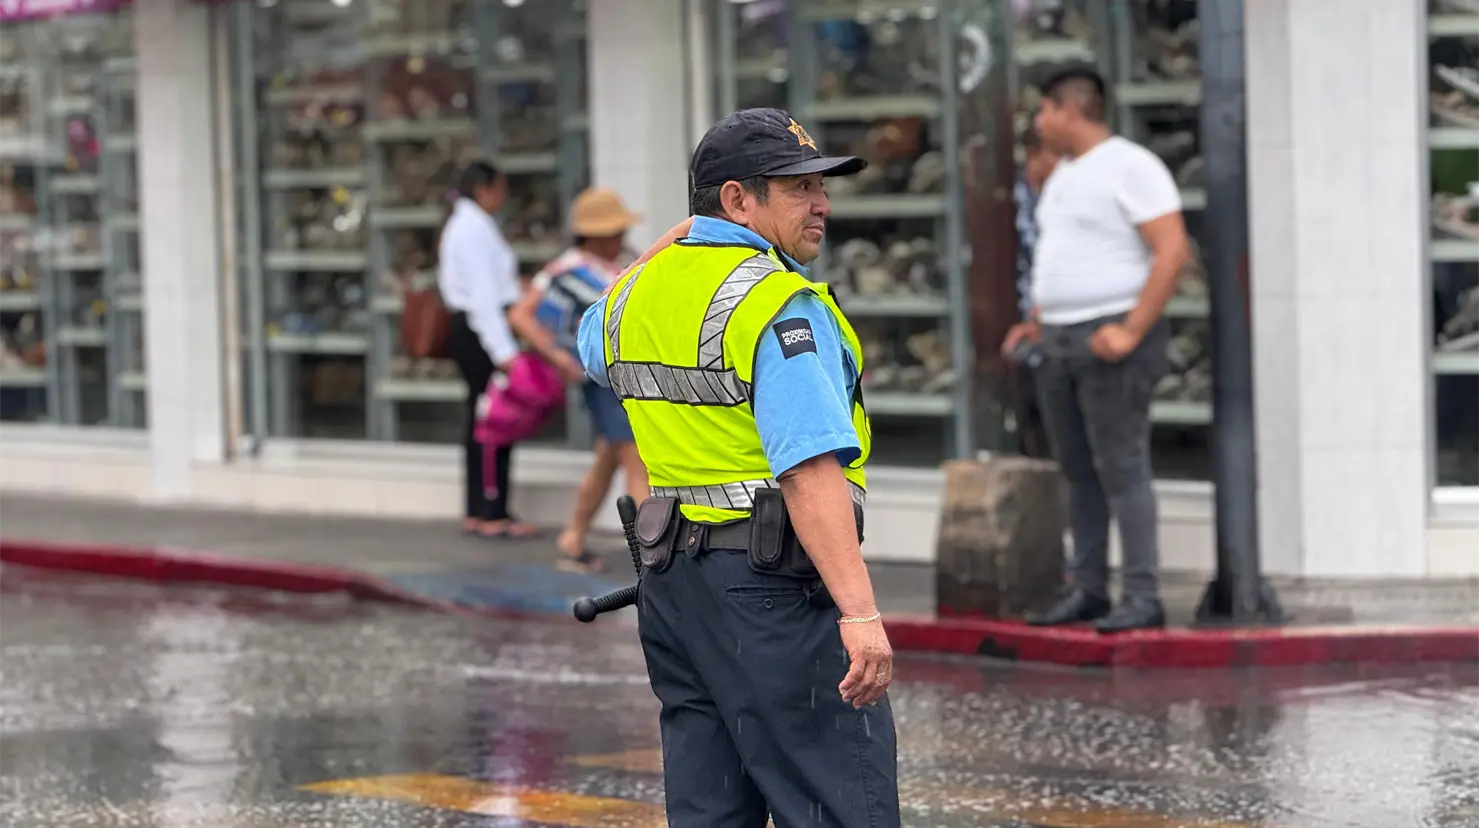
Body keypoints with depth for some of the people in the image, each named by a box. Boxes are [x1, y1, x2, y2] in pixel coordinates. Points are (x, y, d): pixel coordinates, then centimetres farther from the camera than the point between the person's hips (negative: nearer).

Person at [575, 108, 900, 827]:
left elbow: (593, 346, 39)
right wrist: (859, 613, -29)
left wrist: (667, 249, 38)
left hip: (670, 579, 9)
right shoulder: (778, 304, -14)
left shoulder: (641, 289, 13)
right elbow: (809, 467, -24)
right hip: (773, 582, -9)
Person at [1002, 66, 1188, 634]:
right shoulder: (1063, 175, 19)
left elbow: (1172, 251, -16)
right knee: (1078, 471, 9)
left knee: (1121, 469, -10)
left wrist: (1131, 331, -21)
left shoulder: (1130, 167, -10)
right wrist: (1037, 322, 15)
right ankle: (1087, 590, 13)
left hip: (1109, 337, -9)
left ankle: (1143, 597, -10)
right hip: (1060, 342, 9)